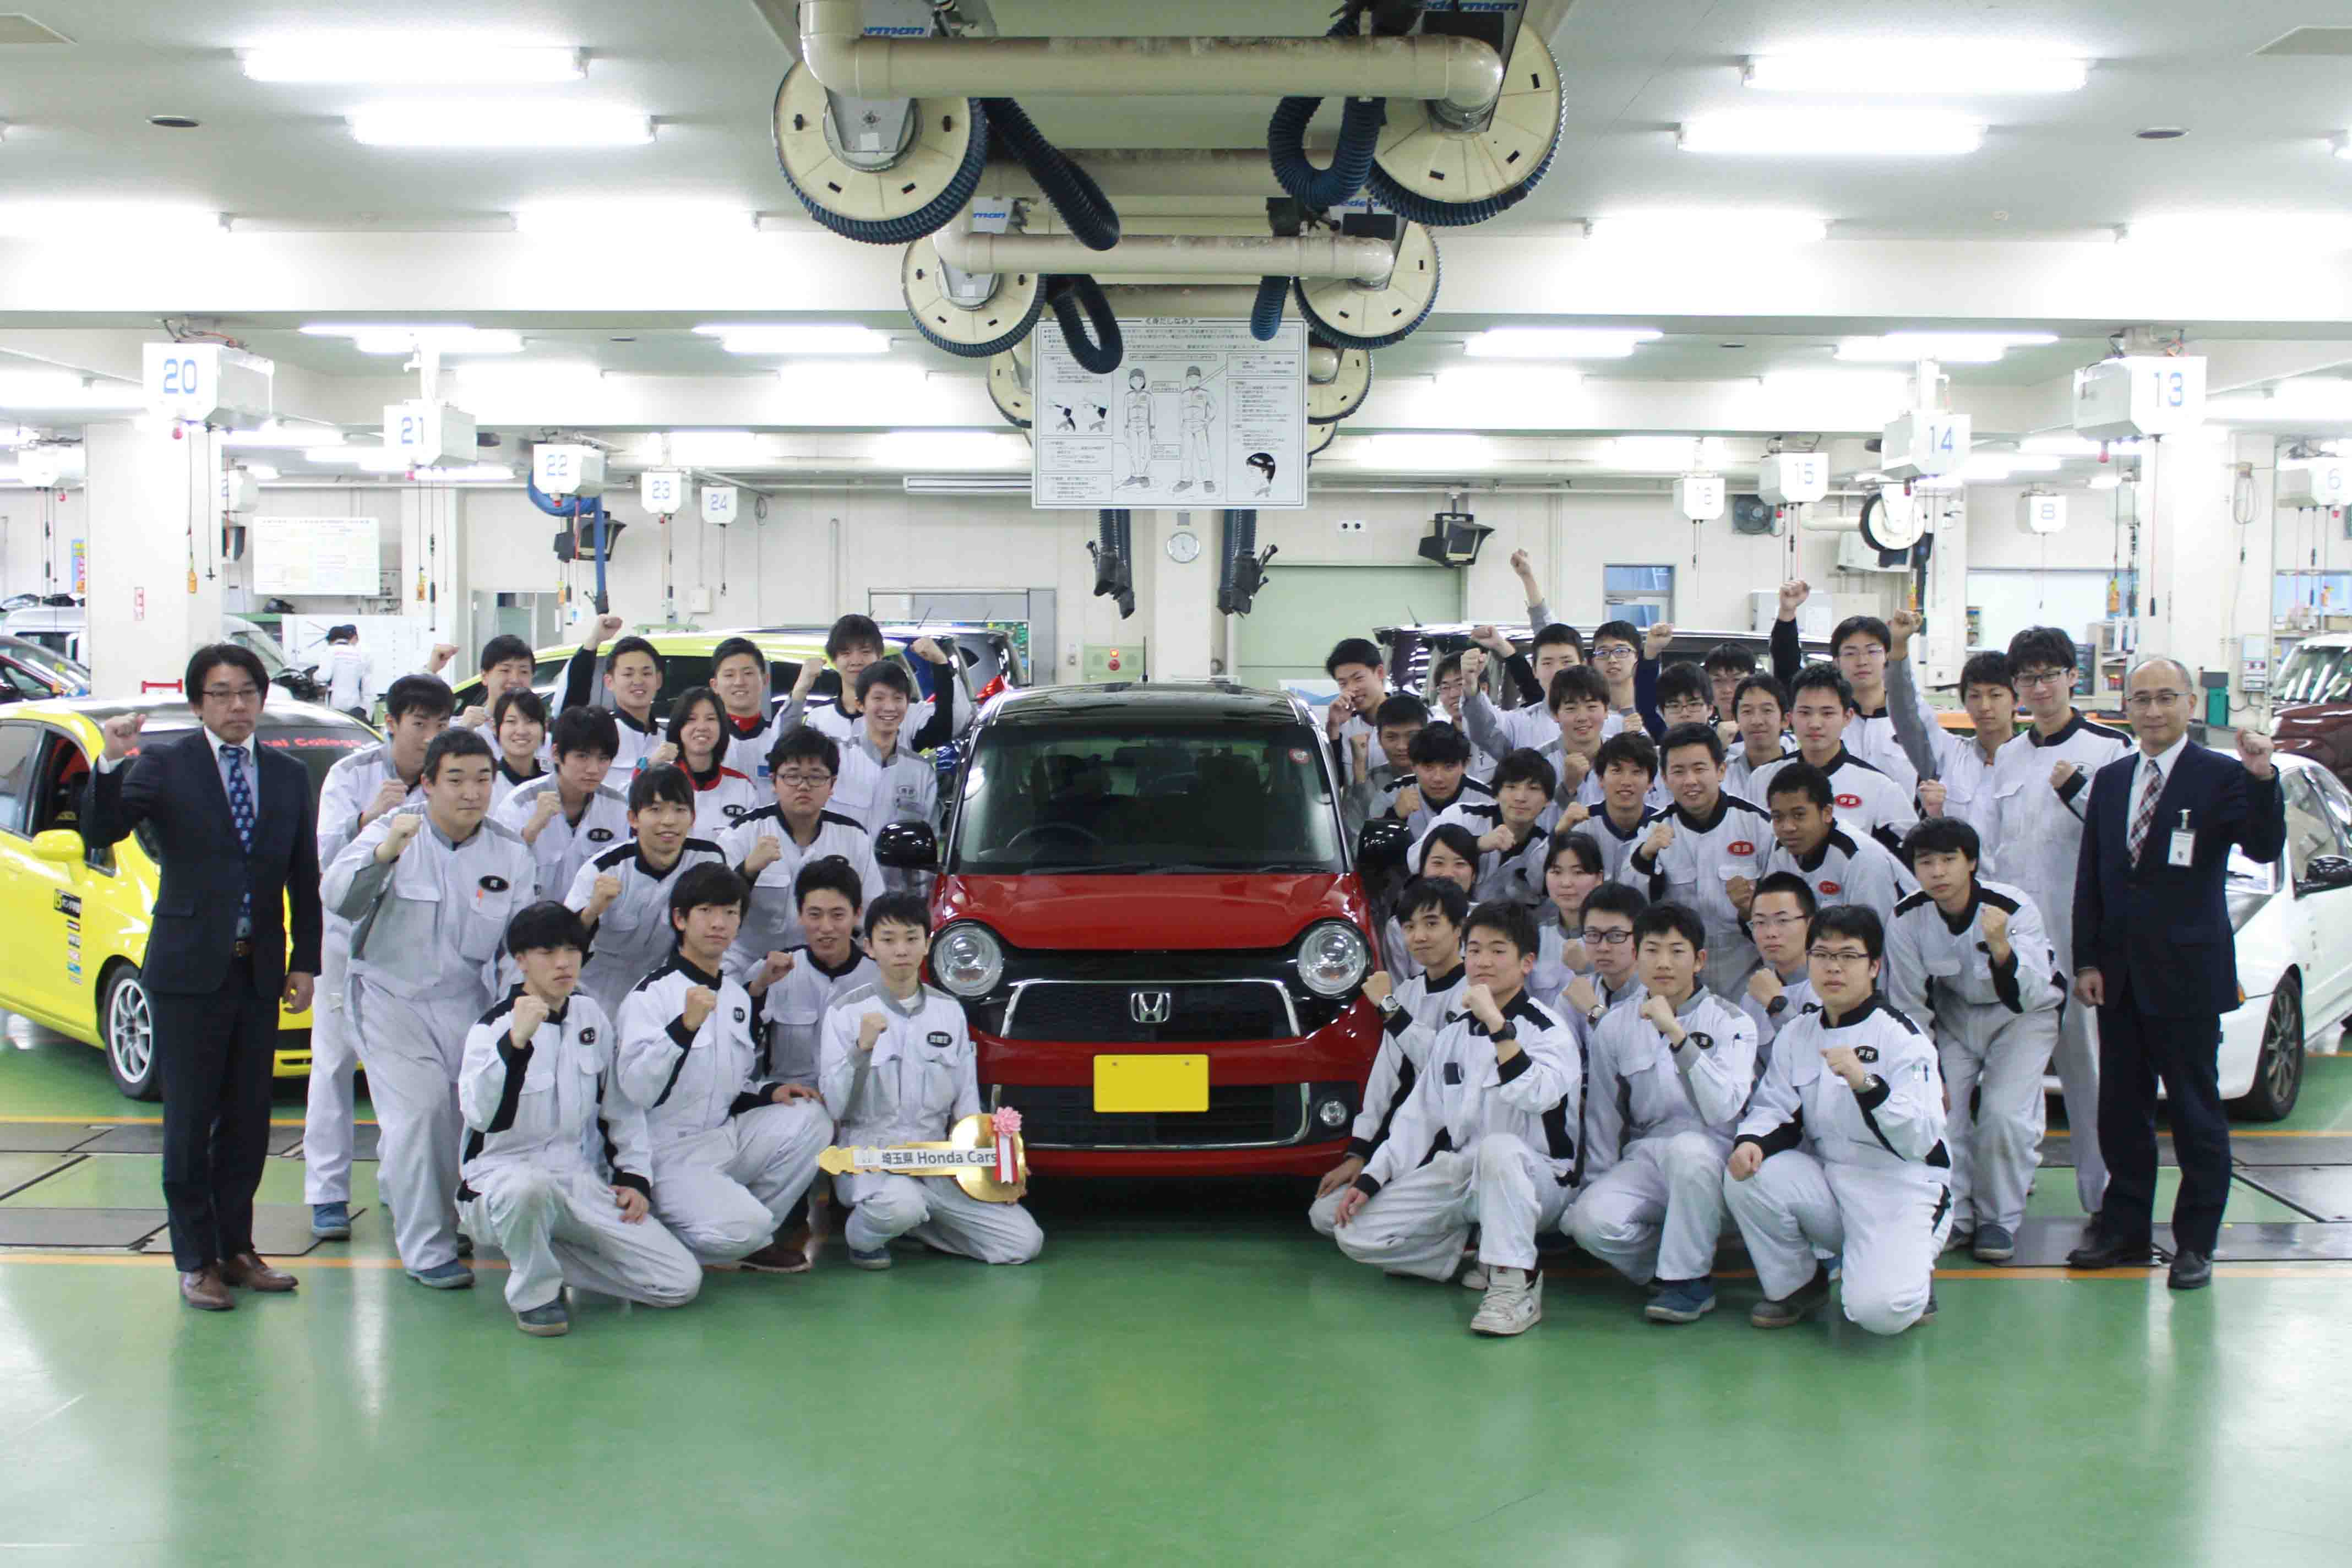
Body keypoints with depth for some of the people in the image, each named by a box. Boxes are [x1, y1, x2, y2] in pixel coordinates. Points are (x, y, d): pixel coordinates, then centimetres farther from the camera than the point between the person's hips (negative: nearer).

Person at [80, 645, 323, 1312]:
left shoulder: (288, 776, 9)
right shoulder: (164, 765, -3)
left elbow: (305, 877, 12)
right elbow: (99, 833, -14)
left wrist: (305, 962, 8)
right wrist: (110, 765, -29)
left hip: (259, 975, 4)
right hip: (189, 972, -4)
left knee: (248, 1123, 10)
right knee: (189, 1124, 2)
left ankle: (236, 1248, 21)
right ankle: (196, 1260, 11)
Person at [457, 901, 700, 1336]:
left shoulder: (591, 1016, 5)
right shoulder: (493, 1027, -11)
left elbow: (620, 1102, 16)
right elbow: (482, 1116, -30)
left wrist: (634, 1176, 7)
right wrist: (516, 1041, -40)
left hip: (583, 1185, 5)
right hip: (505, 1179, -5)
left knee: (681, 1283, -8)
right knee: (529, 1187, -44)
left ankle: (548, 1252, 9)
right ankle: (532, 1290, -13)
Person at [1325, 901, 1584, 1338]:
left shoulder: (1548, 1031, -10)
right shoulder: (1454, 1032, 11)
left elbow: (1536, 1097, -32)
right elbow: (1419, 1117, 13)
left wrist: (1497, 1023, -34)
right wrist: (1369, 1180, 3)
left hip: (1536, 1182, -6)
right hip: (1459, 1177, 7)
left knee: (1499, 1147, -42)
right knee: (1354, 1231, -7)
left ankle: (1517, 1284, -28)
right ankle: (1473, 1256, 8)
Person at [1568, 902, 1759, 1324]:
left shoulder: (1731, 1023, -3)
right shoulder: (1615, 1028, 7)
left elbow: (1723, 1109, -19)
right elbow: (1602, 1119, 15)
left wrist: (1676, 1034, -23)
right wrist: (1601, 1185, 10)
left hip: (1711, 1155, -2)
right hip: (1645, 1159, 3)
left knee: (1686, 1147, -38)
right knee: (1591, 1219, -29)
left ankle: (1691, 1280, -18)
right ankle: (1672, 1267, 1)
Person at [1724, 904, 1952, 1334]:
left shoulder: (1901, 1036, -12)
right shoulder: (1797, 1034, 7)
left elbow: (1921, 1140, -20)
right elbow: (1775, 1109, 6)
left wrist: (1865, 1083, -35)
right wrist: (1751, 1141, -18)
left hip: (1900, 1193, -5)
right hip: (1828, 1183, 5)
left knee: (1877, 1309, -28)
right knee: (1746, 1175, -21)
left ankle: (1912, 1272, 11)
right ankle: (1797, 1285, 4)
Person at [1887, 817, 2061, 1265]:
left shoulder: (2014, 908, -29)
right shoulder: (1907, 920, -20)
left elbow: (2029, 996, -38)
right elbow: (1909, 1006, -9)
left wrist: (2001, 947, -55)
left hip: (2022, 1015, -3)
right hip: (1956, 1015, 3)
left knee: (2004, 1113, -19)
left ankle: (1998, 1220, 2)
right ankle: (1955, 1217, 7)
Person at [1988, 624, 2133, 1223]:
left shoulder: (2111, 748, 0)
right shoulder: (2008, 757, 16)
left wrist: (2077, 791, -17)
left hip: (2077, 933, -5)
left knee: (2086, 1060, -5)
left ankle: (2102, 1191, 2)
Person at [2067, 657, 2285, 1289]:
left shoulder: (2221, 776, -5)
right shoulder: (2110, 780, 10)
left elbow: (2264, 849, -18)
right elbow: (2089, 878, 10)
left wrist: (2263, 780, -33)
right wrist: (2087, 961, 5)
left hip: (2187, 973, -5)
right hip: (2119, 975, 5)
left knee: (2196, 1113, 2)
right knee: (2120, 1111, 12)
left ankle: (2196, 1243, 11)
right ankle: (2125, 1230, 23)